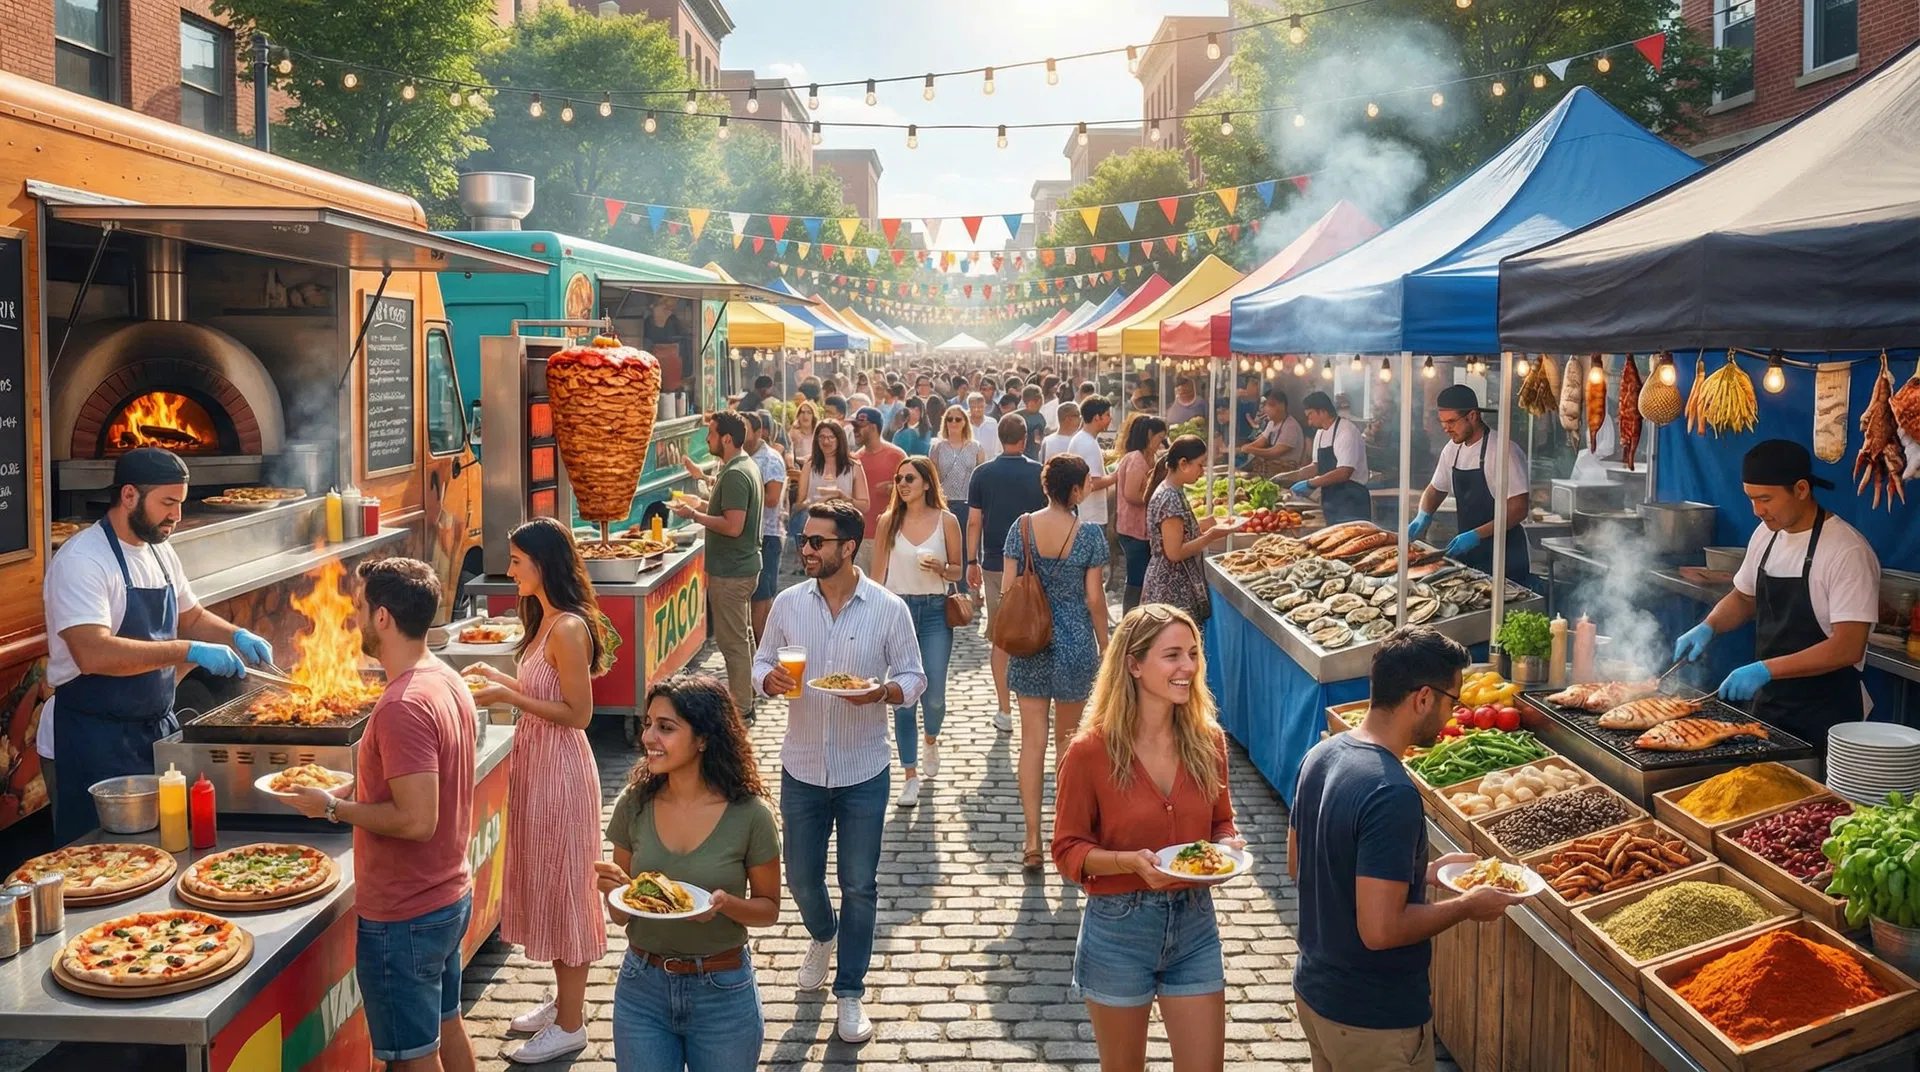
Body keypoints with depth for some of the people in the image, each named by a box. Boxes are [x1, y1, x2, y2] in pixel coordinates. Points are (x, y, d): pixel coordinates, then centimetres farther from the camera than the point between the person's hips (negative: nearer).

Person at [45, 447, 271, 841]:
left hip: (157, 727, 8)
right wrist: (189, 651, -31)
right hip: (97, 739, -8)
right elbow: (94, 654, -29)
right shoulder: (82, 561, -18)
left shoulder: (161, 553, 9)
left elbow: (191, 617, 24)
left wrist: (236, 637, 5)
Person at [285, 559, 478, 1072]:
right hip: (451, 896, 9)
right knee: (446, 1027, 23)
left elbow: (416, 820, -29)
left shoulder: (403, 707, -26)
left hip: (403, 918, -9)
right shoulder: (448, 681, 3)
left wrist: (334, 807, -16)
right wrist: (353, 791, 9)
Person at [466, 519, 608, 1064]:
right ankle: (565, 1001, 34)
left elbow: (578, 712, -22)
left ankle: (569, 1025, 16)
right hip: (537, 762, 10)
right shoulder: (545, 620, 7)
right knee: (545, 883, 19)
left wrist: (507, 696, -21)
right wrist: (497, 675, 9)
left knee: (561, 888, 2)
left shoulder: (569, 629, -22)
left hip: (560, 768, -10)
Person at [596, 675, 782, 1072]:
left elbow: (769, 908, -3)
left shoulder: (750, 815, -15)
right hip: (642, 988, 2)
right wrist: (617, 889, -20)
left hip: (723, 993, -2)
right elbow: (621, 914, 2)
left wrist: (725, 903, -23)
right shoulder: (633, 805, -7)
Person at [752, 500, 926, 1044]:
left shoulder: (889, 609, -10)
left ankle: (850, 993, 22)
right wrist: (771, 679, -18)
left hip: (863, 774, -2)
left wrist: (883, 691, -25)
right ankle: (822, 937, 49)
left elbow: (914, 677, -3)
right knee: (801, 877, 15)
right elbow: (762, 664, 6)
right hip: (801, 768, 3)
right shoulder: (788, 603, -3)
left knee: (859, 886, 6)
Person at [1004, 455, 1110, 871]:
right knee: (1067, 737, 15)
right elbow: (1094, 599, -7)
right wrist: (1105, 646, 6)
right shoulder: (1089, 535, -11)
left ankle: (1033, 841, 3)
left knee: (1032, 739, 5)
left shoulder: (1021, 527, -4)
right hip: (1075, 642, -1)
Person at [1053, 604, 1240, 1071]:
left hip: (1194, 924, 3)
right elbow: (1068, 850, -10)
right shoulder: (1091, 751, -17)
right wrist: (1129, 861, -26)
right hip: (1118, 928, -3)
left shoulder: (1207, 740, -5)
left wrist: (1228, 843, -13)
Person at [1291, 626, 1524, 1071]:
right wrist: (1466, 906, -14)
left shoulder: (1322, 755, -2)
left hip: (1314, 990, 8)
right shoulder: (1392, 795, -29)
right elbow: (1381, 929, -30)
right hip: (1373, 1019, -8)